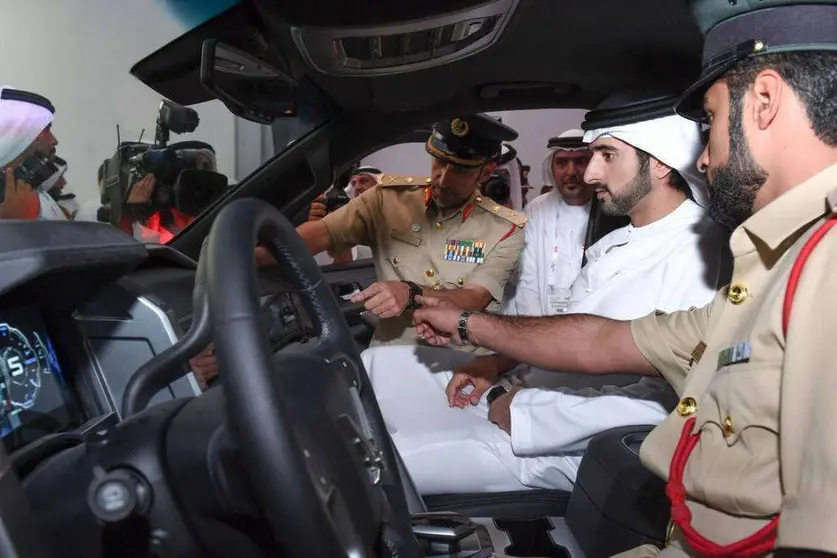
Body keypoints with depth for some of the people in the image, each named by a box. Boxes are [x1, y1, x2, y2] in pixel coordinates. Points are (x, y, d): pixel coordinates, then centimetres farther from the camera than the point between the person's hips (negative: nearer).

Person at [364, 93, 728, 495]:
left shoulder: (698, 253, -17)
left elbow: (665, 401, -26)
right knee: (380, 365, 7)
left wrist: (525, 414, -20)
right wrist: (498, 362, 4)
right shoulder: (616, 242, 12)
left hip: (566, 448, -9)